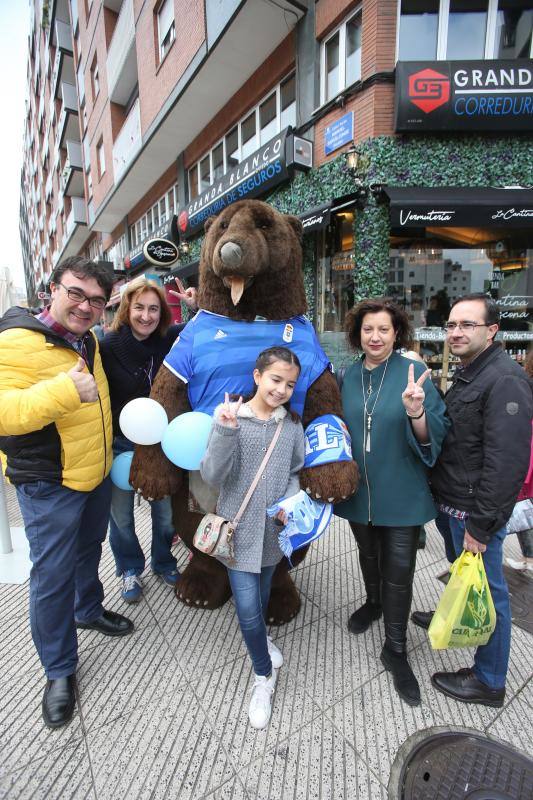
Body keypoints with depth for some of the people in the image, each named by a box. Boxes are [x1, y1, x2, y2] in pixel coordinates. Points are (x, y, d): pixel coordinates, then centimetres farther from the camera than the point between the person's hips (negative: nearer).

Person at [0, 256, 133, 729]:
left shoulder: (89, 342, 5)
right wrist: (65, 390, -39)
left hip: (97, 474, 8)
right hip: (49, 485, -7)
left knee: (88, 550, 26)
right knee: (52, 575, 4)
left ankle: (88, 610, 51)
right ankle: (60, 670, 26)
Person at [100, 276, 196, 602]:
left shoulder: (172, 339, -5)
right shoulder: (108, 346, -13)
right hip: (120, 444, -1)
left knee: (166, 510, 15)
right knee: (121, 514, 14)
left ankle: (163, 561, 42)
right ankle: (131, 569, 40)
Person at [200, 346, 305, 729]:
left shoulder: (292, 424, -2)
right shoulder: (231, 418, -14)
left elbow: (295, 473, 7)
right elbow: (213, 476, -19)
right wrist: (225, 431, -32)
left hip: (273, 529, 4)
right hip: (239, 528, -3)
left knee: (262, 594, 23)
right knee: (248, 606, -2)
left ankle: (260, 636, 56)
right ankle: (264, 675, 27)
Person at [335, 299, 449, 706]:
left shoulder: (413, 372, -12)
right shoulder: (349, 376, -1)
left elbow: (434, 437, -14)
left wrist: (416, 413, -33)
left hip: (401, 493, -3)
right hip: (359, 490, 4)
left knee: (399, 571, 8)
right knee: (369, 556, 24)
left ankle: (396, 649, 30)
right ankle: (374, 602, 54)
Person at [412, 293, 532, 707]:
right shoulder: (467, 373, 10)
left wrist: (480, 524, -22)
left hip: (475, 509, -8)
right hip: (449, 501, 9)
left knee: (486, 590, 7)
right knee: (460, 573, 28)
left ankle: (489, 682, 26)